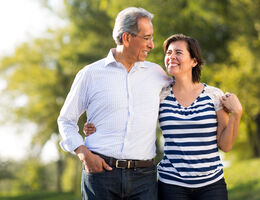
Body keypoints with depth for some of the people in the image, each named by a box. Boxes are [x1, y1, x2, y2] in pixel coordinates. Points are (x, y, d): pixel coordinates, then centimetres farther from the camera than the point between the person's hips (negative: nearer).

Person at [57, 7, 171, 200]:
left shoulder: (156, 73, 13)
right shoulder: (90, 74, 5)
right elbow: (66, 120, 10)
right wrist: (84, 154, -4)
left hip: (143, 176, 2)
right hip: (100, 170, -2)